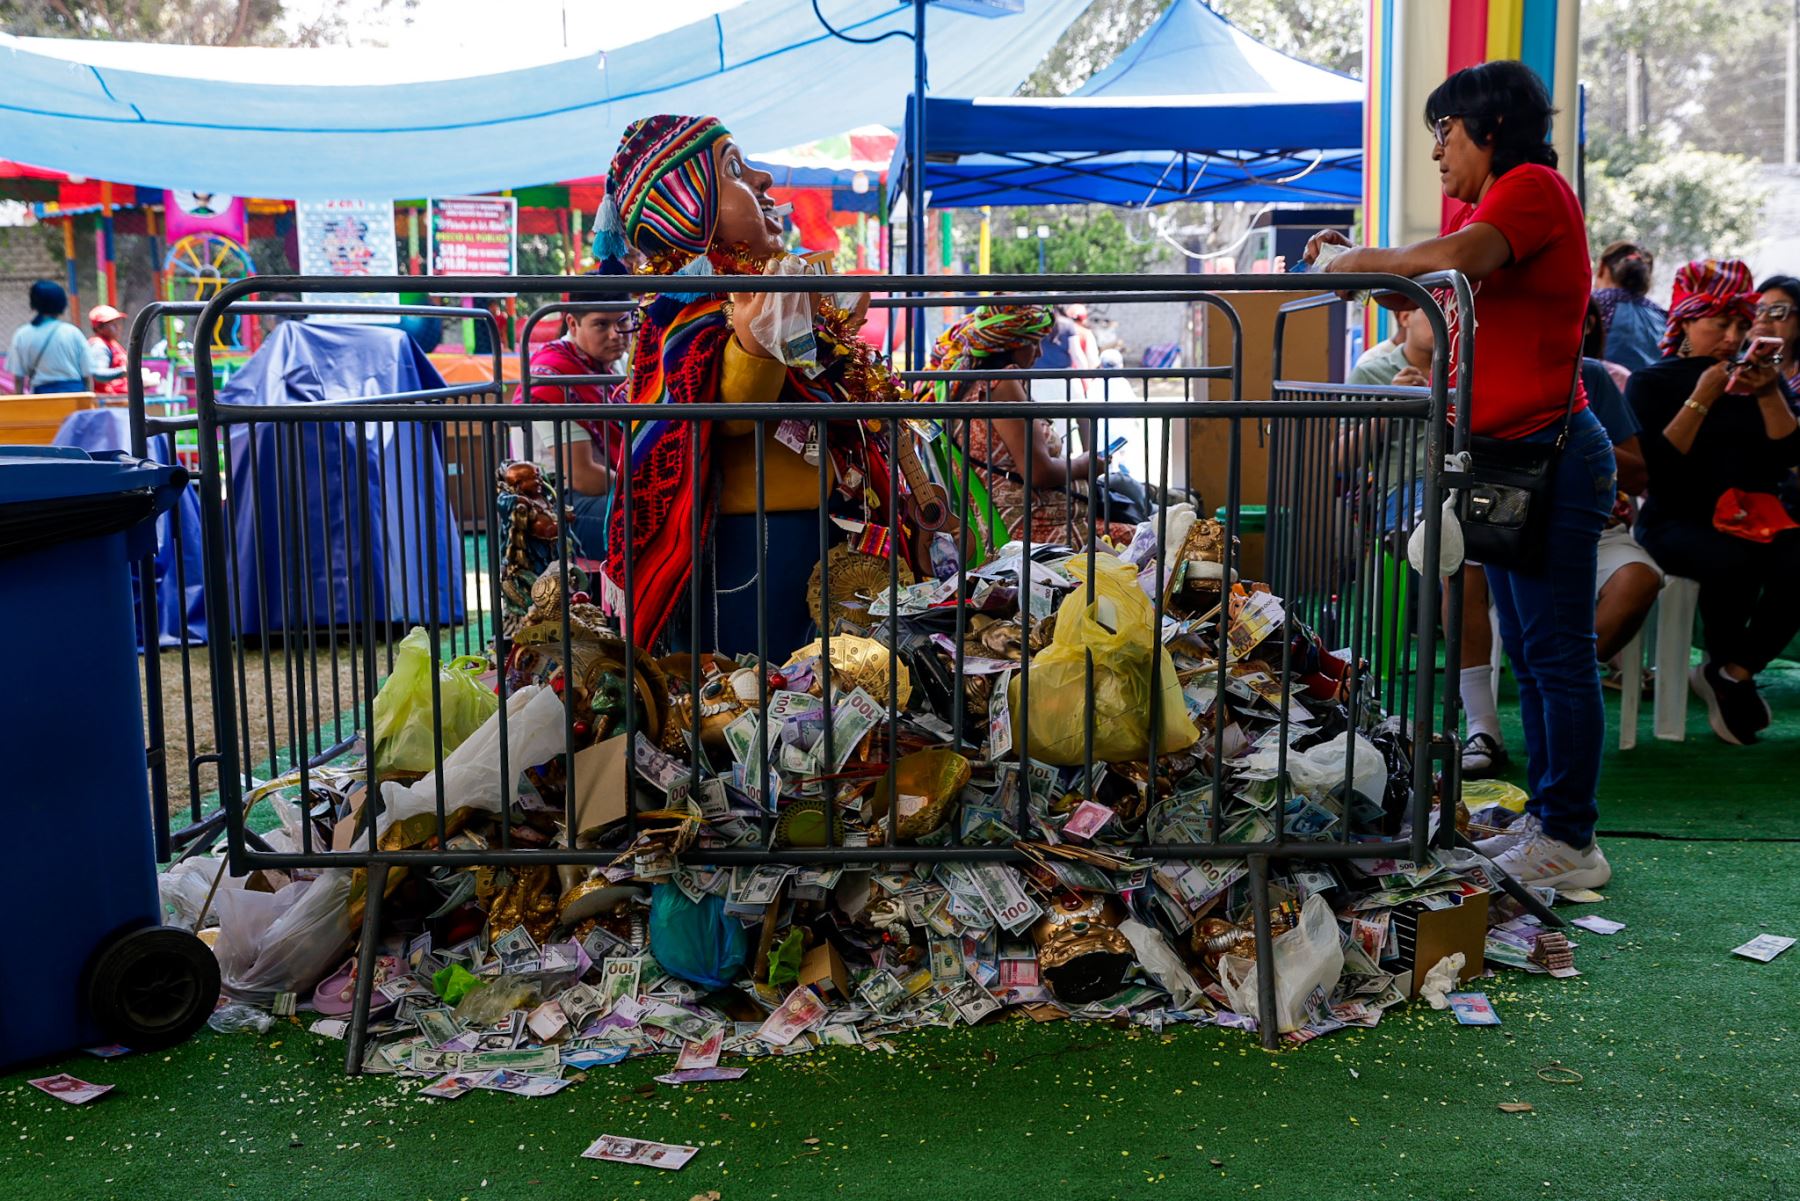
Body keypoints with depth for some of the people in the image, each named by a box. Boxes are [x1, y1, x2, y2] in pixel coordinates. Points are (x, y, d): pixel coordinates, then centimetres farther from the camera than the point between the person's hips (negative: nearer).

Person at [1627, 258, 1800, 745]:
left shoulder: (1756, 378, 17)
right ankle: (1725, 666, -7)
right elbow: (1655, 468, -11)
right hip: (1678, 520, -3)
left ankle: (1733, 673, -10)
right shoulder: (1651, 382, 4)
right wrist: (1701, 399, -13)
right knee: (1733, 560, -36)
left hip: (1752, 519, 4)